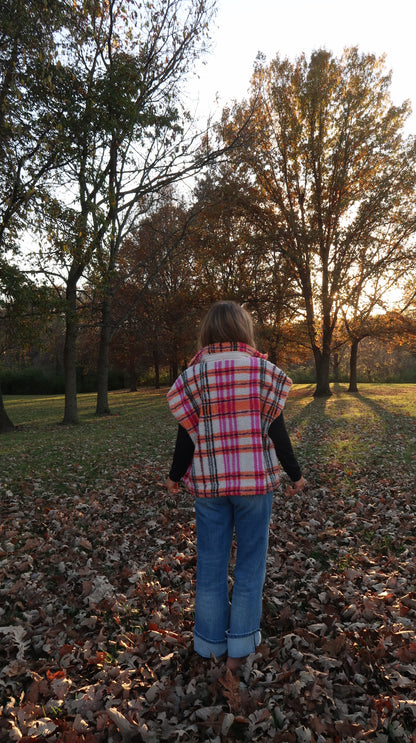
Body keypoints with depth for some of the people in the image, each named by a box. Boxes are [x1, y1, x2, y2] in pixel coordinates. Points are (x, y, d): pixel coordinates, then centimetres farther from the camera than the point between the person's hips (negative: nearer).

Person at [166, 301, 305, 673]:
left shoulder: (193, 374, -3)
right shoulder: (264, 371, -6)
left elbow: (186, 434, -2)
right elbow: (276, 431, -5)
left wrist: (175, 475, 13)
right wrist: (295, 474, 8)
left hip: (208, 483, 2)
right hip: (255, 480, -1)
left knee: (211, 563, 15)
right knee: (250, 562, 14)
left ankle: (211, 642, 30)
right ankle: (240, 646, 24)